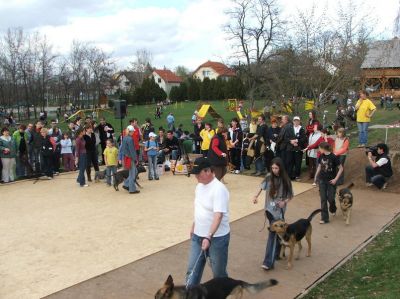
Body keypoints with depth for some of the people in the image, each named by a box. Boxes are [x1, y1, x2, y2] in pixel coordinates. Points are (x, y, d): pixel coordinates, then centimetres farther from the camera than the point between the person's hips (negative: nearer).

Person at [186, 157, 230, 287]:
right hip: (198, 236, 7)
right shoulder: (199, 185, 5)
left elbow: (218, 215, -29)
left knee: (218, 272, 10)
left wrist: (209, 237, -35)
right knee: (192, 269, 12)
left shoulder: (218, 189, -22)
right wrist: (193, 227, 23)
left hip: (217, 238, -7)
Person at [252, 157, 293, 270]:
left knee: (273, 233, -8)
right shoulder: (269, 177, -2)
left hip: (279, 210, -3)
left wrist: (284, 202, -20)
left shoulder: (285, 180, -8)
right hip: (269, 208, 3)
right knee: (276, 232, 13)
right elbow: (262, 187, 13)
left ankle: (269, 262, -10)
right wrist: (256, 196, -3)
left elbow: (290, 196, -1)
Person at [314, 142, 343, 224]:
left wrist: (336, 179, -15)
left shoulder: (333, 157, -16)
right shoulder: (321, 156, -1)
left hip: (331, 181, -4)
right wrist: (316, 177, 16)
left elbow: (341, 169, -12)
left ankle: (333, 209, 37)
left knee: (330, 198, 2)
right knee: (323, 199, 2)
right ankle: (324, 218, 9)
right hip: (322, 180, 4)